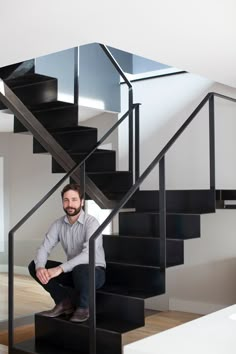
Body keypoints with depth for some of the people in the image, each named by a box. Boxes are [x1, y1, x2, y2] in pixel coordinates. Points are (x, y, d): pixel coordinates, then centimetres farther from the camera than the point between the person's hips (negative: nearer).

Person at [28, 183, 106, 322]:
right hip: (72, 271, 6)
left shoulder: (91, 222, -21)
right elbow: (44, 248, -9)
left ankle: (83, 307, -11)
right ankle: (65, 302, 0)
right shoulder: (58, 224, -2)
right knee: (34, 266, -8)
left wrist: (60, 269, -42)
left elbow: (88, 254, -34)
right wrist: (40, 267, -32)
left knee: (79, 269, -41)